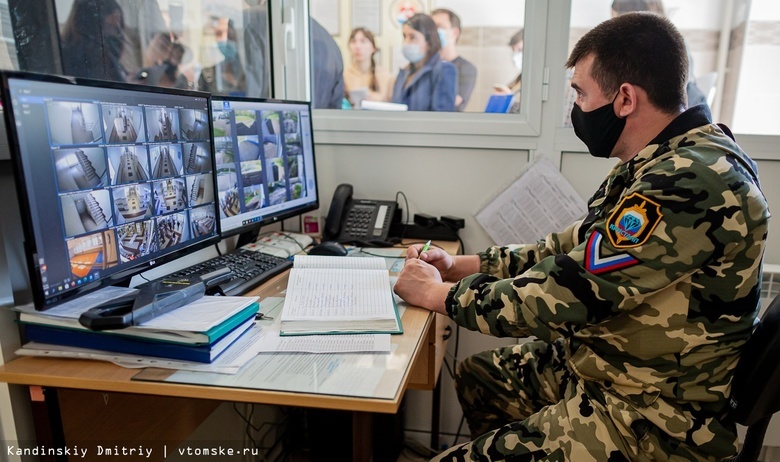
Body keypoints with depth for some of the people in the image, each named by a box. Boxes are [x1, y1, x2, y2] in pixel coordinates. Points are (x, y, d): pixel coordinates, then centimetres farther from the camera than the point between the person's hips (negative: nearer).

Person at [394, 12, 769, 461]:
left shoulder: (692, 181, -28)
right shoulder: (667, 163, 5)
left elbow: (565, 294, -28)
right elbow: (574, 249, 9)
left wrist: (438, 294, -13)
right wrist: (461, 265, 3)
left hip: (651, 416, -9)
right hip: (605, 363, 9)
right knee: (476, 376, 20)